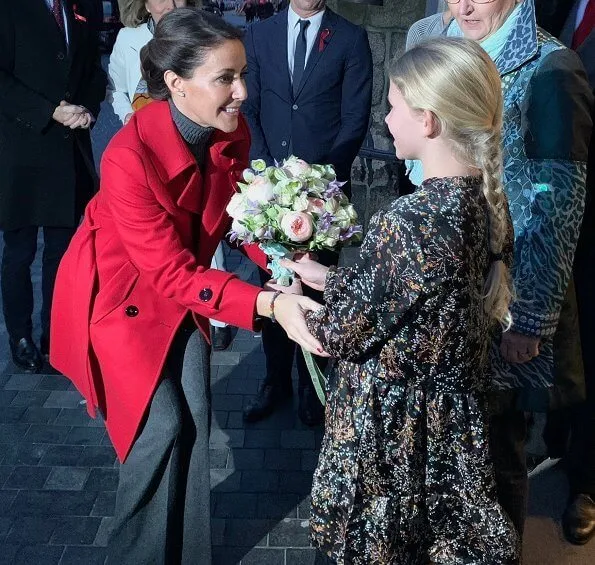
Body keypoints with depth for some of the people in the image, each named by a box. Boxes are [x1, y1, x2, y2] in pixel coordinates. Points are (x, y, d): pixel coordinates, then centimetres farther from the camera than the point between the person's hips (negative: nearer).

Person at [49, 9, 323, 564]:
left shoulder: (232, 133, -15)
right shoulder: (130, 157, -34)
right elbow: (172, 273, -32)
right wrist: (269, 304, -42)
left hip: (180, 283, 6)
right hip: (120, 291, -5)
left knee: (195, 419, 5)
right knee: (162, 426, -5)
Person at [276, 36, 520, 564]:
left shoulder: (407, 224, -31)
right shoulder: (490, 200, -6)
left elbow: (344, 333, -18)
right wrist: (329, 277, 8)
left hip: (393, 422, -7)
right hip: (458, 412, 7)